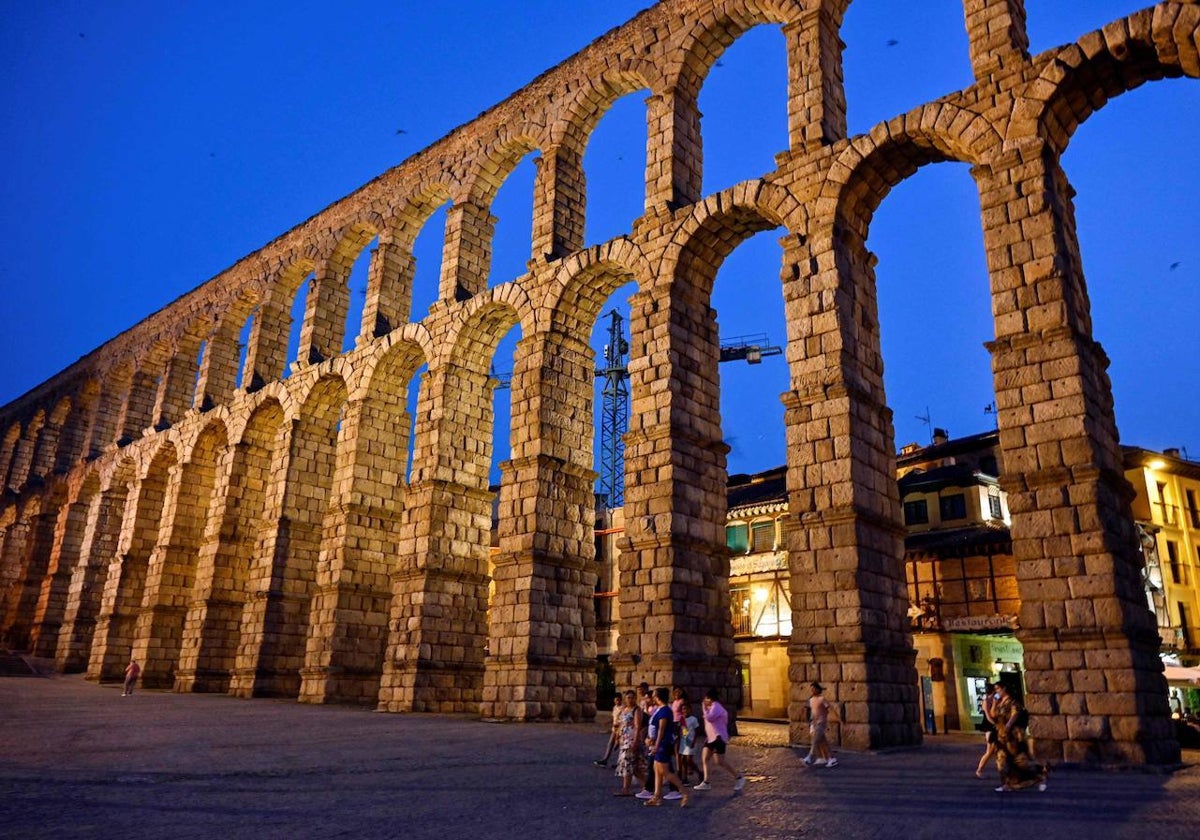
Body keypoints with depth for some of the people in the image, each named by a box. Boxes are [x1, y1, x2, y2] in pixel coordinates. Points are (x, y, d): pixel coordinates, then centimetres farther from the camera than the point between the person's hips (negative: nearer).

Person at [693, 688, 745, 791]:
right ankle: (706, 783, 7)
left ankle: (739, 777, 1)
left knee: (720, 761, -11)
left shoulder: (716, 706, -14)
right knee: (704, 758, 5)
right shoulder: (713, 707, 17)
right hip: (712, 738, 11)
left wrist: (705, 708, -13)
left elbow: (709, 718, -23)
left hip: (718, 737, -11)